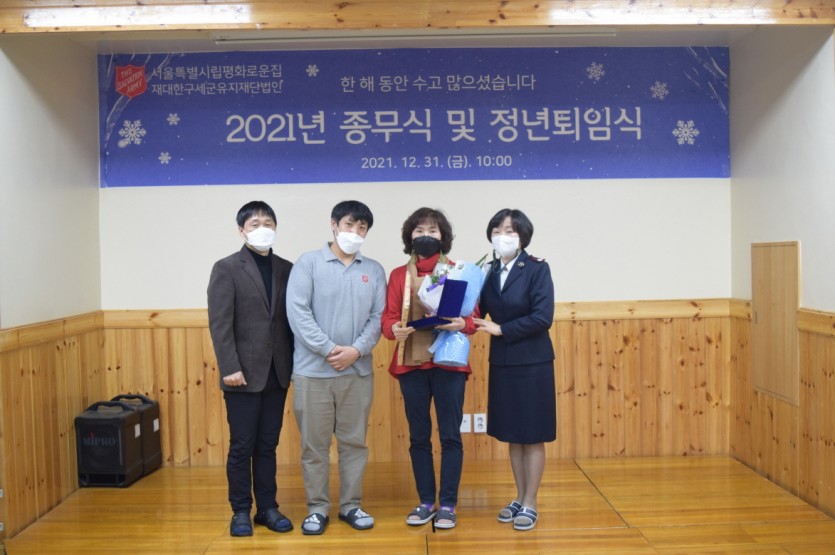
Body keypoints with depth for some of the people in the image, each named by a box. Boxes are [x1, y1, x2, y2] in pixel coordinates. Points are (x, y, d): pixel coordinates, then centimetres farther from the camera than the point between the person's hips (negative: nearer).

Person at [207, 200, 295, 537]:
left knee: (268, 445, 12)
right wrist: (230, 368, -15)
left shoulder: (286, 269, 9)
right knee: (242, 446, 5)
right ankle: (241, 511, 19)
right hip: (244, 374, -3)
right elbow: (220, 324, -9)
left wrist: (294, 363, 2)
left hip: (277, 373, 4)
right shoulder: (227, 268, -2)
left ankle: (267, 507, 23)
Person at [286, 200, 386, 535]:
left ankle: (351, 505, 24)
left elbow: (377, 318, 3)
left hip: (358, 370, 3)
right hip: (313, 370, -2)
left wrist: (356, 350, -13)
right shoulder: (308, 263, -1)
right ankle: (317, 508, 20)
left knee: (354, 441, 10)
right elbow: (297, 312, -9)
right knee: (314, 444, 6)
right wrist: (329, 349, -15)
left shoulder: (374, 271, 8)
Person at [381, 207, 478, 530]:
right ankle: (426, 502, 21)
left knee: (450, 436, 1)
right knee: (418, 437, 8)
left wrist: (462, 324, -20)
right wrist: (394, 330, -20)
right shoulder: (399, 275, 8)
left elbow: (473, 317, 2)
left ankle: (448, 504, 12)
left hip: (449, 363, -1)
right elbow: (388, 317, 2)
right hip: (410, 364, 2)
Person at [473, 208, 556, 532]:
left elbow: (542, 318, -18)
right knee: (512, 435, 14)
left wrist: (501, 330, -16)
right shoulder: (489, 272, 5)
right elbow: (477, 311, 1)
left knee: (532, 436, 4)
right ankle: (519, 498, 27)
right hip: (502, 363, 5)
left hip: (532, 363, -5)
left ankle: (530, 504, 16)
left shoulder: (537, 269, -9)